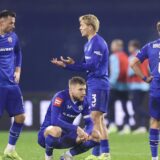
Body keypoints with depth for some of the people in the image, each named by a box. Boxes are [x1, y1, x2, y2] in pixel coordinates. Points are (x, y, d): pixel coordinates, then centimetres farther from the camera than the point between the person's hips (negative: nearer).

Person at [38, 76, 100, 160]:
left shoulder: (84, 101, -3)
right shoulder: (60, 97, -22)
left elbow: (89, 122, -2)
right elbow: (55, 121, -34)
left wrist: (85, 134, -26)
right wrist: (76, 129, -37)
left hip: (65, 136, 6)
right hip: (47, 133, -6)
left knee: (95, 137, -7)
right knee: (56, 130, -42)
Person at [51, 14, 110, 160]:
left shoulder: (98, 43, -14)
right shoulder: (89, 44, 16)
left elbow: (92, 65, -20)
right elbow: (86, 66, 18)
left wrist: (72, 64, -13)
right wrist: (66, 65, 12)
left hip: (98, 84, -10)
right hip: (93, 84, 10)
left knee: (96, 117, -12)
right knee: (98, 118, 11)